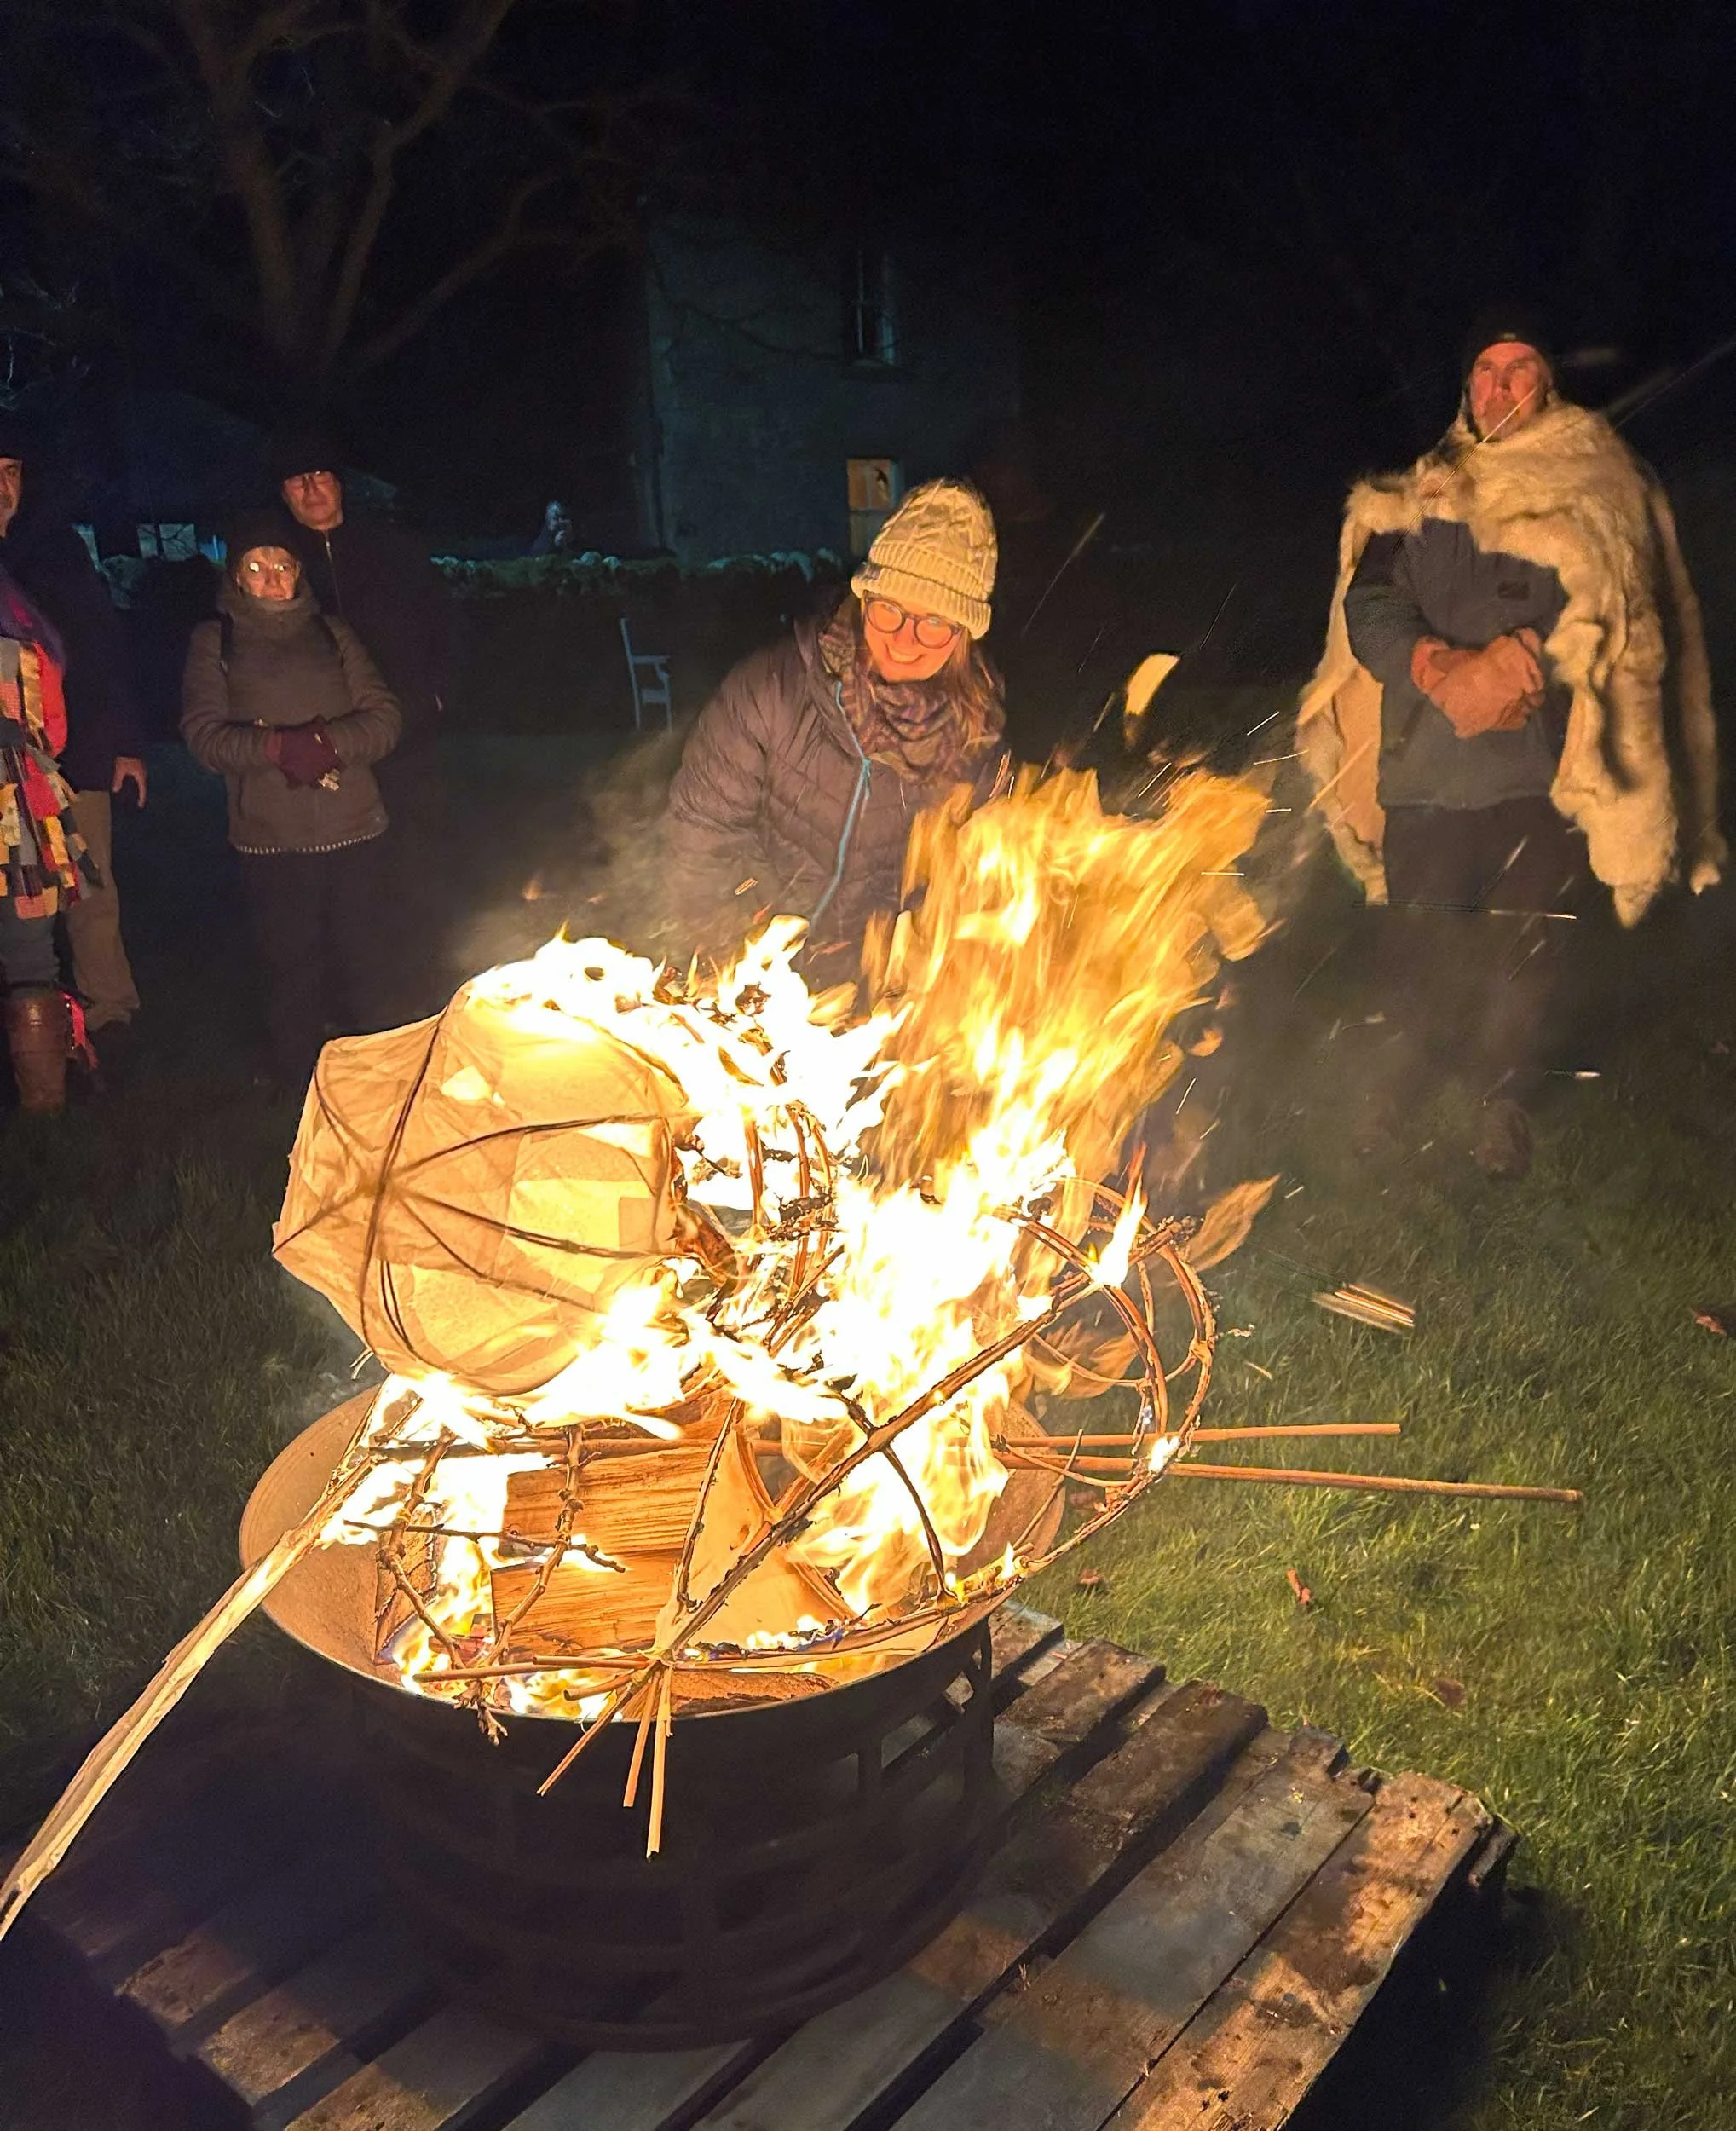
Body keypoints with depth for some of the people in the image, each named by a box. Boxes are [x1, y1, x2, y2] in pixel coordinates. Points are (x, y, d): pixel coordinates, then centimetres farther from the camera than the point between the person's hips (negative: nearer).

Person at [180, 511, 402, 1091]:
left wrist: (327, 739, -14)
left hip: (353, 829, 1)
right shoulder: (214, 641, 9)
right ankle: (301, 1084, 17)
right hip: (271, 838, -1)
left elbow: (385, 717, 4)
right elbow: (204, 734, -3)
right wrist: (277, 746, -18)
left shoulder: (330, 631, 13)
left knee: (369, 957, 1)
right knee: (292, 965, 3)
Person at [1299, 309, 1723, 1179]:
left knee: (1521, 951, 2)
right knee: (1415, 943, 7)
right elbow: (1368, 603, 0)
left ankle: (1504, 1098, 22)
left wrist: (1516, 658, -21)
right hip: (1426, 763, 2)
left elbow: (1611, 613, -5)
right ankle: (1399, 1070, 32)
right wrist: (1442, 668, -18)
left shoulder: (1593, 486, 7)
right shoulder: (1422, 492, 14)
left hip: (1542, 768, -1)